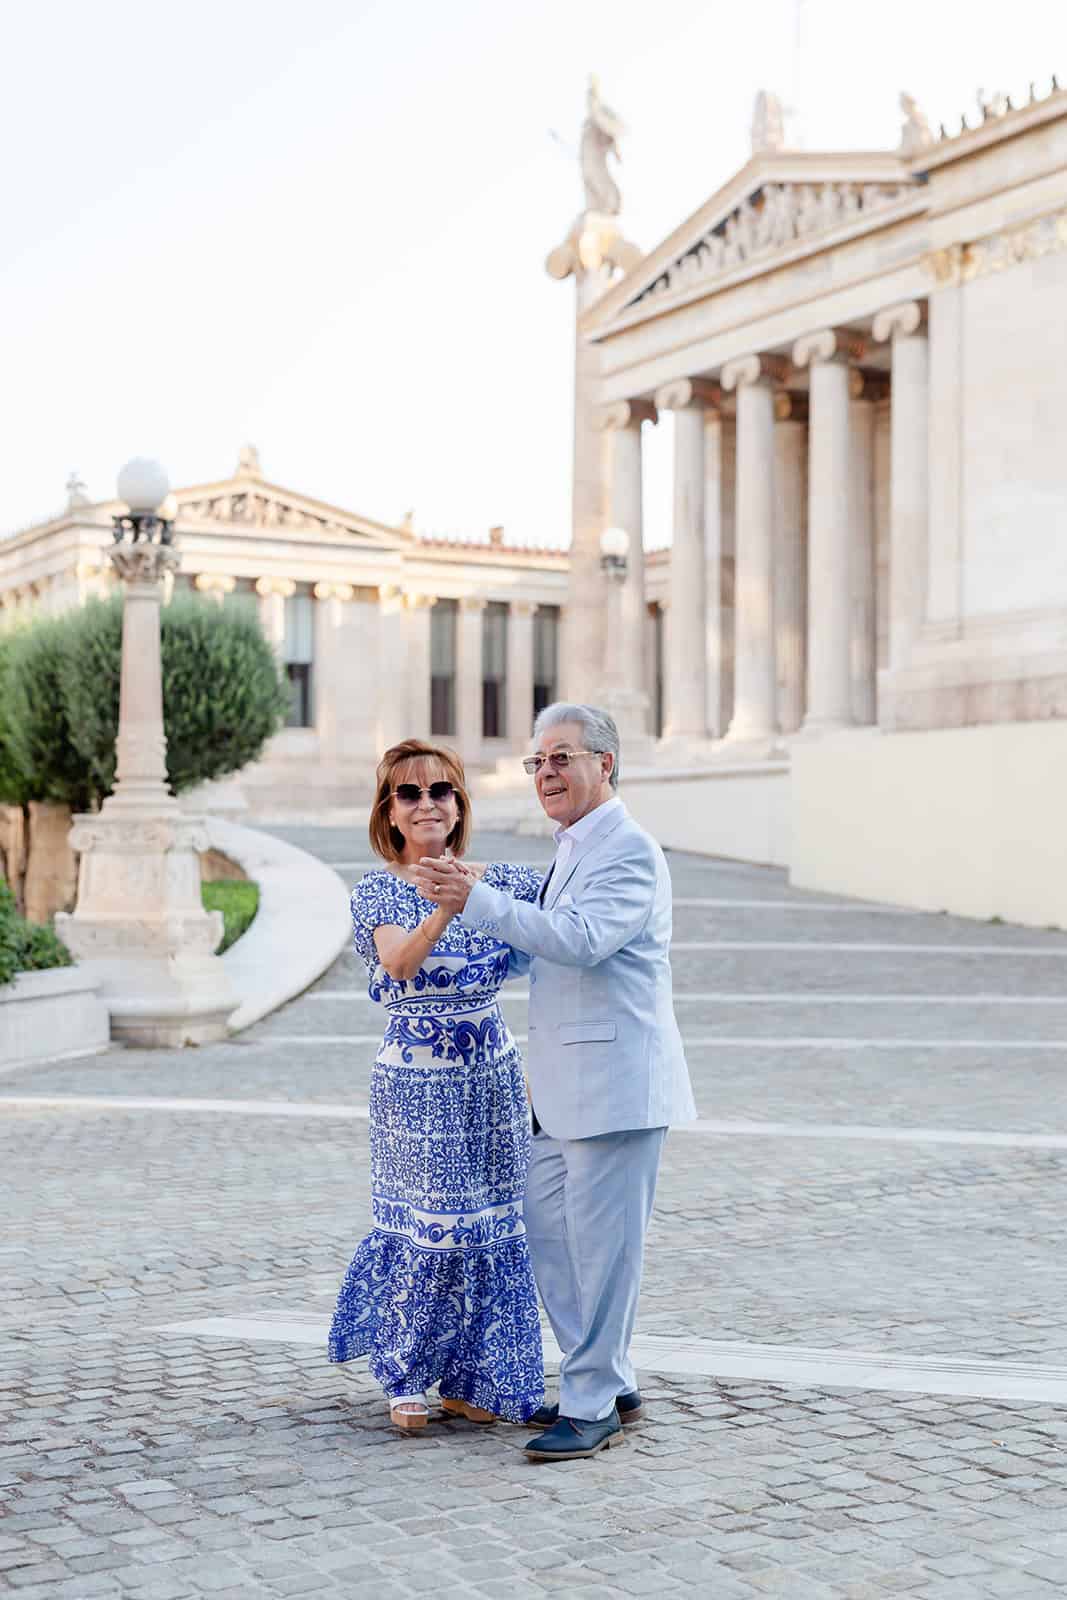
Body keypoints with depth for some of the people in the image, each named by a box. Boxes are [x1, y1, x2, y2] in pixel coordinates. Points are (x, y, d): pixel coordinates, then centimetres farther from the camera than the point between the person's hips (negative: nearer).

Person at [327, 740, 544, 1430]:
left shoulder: (493, 881, 4)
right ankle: (406, 1378, 19)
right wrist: (445, 908, -42)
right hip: (417, 1082, -4)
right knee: (428, 1226, -2)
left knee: (489, 1225, 8)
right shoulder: (379, 889, -8)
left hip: (492, 1078, 4)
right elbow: (399, 963, -27)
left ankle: (467, 1379, 23)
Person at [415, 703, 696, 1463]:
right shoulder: (574, 849, 17)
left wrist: (476, 900, -32)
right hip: (566, 1087, 10)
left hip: (616, 1083, -10)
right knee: (549, 1231, 15)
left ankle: (593, 1408, 9)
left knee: (600, 1245, -2)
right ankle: (610, 1384, 27)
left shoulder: (630, 852, -14)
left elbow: (582, 940, -28)